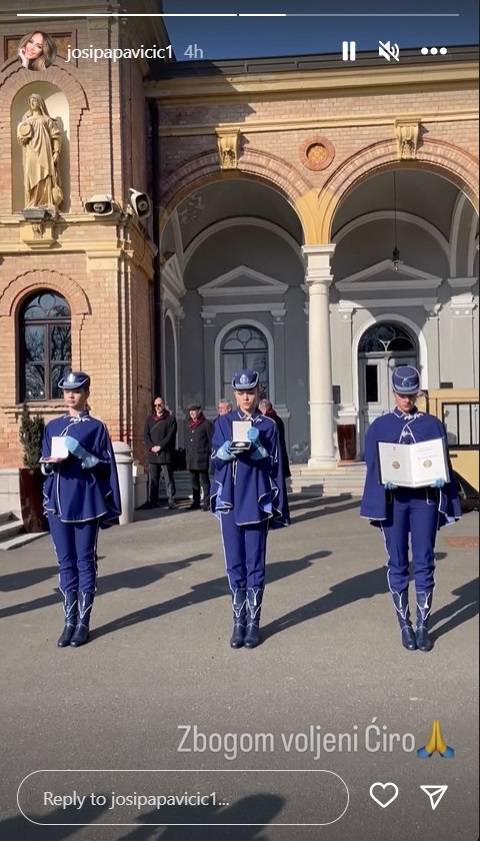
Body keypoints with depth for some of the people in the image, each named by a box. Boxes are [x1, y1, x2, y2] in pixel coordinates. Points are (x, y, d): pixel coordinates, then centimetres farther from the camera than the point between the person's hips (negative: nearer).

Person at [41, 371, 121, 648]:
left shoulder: (96, 427, 0)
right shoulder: (53, 426, 11)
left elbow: (106, 466, -3)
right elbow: (45, 465, 15)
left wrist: (82, 454, -18)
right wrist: (52, 462, -7)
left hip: (87, 502, -3)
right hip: (58, 502, 4)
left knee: (85, 561, 3)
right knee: (66, 562, 8)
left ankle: (84, 623, 13)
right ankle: (70, 621, 18)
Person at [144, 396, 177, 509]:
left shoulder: (170, 418, 2)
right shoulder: (149, 419, 16)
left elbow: (170, 435, -7)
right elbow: (146, 435, 9)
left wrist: (160, 446, -14)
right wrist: (151, 447, -8)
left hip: (166, 453, -4)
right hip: (152, 454, 4)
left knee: (169, 479, -1)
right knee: (152, 479, 6)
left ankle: (171, 501, 3)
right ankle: (152, 501, 12)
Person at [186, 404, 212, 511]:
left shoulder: (206, 424, -4)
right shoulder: (190, 425, 16)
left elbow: (211, 440, -6)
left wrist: (209, 455, -11)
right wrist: (188, 454, 14)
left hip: (202, 458, -7)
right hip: (191, 458, 7)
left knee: (204, 481, -4)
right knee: (194, 481, 11)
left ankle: (207, 503, 0)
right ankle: (196, 502, 18)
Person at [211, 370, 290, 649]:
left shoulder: (269, 425, 4)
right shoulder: (224, 422, 7)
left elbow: (275, 466, 2)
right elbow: (215, 459, 3)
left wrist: (257, 447, -15)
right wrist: (227, 450, -17)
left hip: (257, 502, -1)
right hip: (230, 501, 1)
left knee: (255, 564, 4)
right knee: (235, 563, 6)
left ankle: (254, 622, 15)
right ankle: (239, 621, 17)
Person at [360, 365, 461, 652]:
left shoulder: (433, 424, 7)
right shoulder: (379, 426, 5)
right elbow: (373, 467, 4)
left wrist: (441, 479, -11)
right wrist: (384, 481, -14)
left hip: (425, 499, 0)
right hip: (393, 500, 0)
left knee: (424, 563, 3)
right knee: (398, 564, 6)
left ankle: (423, 625, 15)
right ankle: (405, 625, 19)